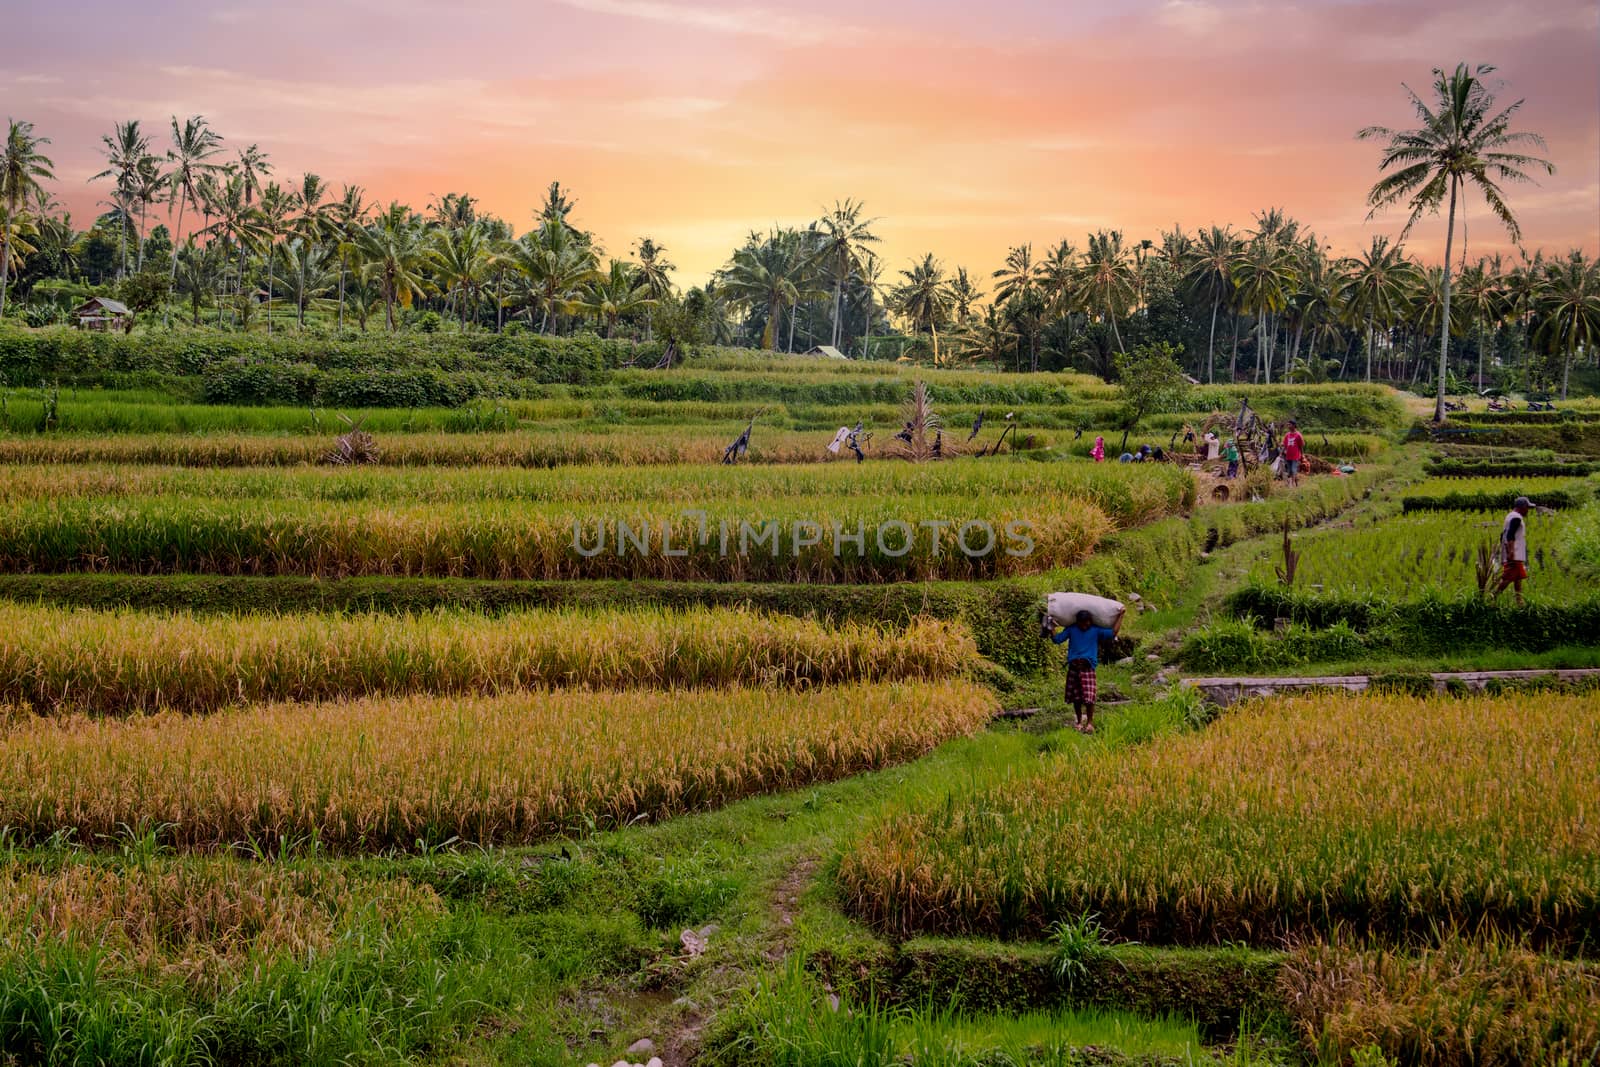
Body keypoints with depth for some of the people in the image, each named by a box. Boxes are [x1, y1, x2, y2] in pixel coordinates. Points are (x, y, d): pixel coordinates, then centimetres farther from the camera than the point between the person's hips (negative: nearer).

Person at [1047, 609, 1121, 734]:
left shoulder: (1096, 631, 4)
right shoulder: (1071, 629, 8)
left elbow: (1112, 633, -3)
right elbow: (1057, 639, 9)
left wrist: (1120, 617, -2)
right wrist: (1052, 626, 3)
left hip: (1087, 667, -3)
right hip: (1073, 666, 3)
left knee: (1089, 697, -11)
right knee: (1076, 697, 9)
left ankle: (1090, 723, 2)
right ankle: (1079, 721, 25)